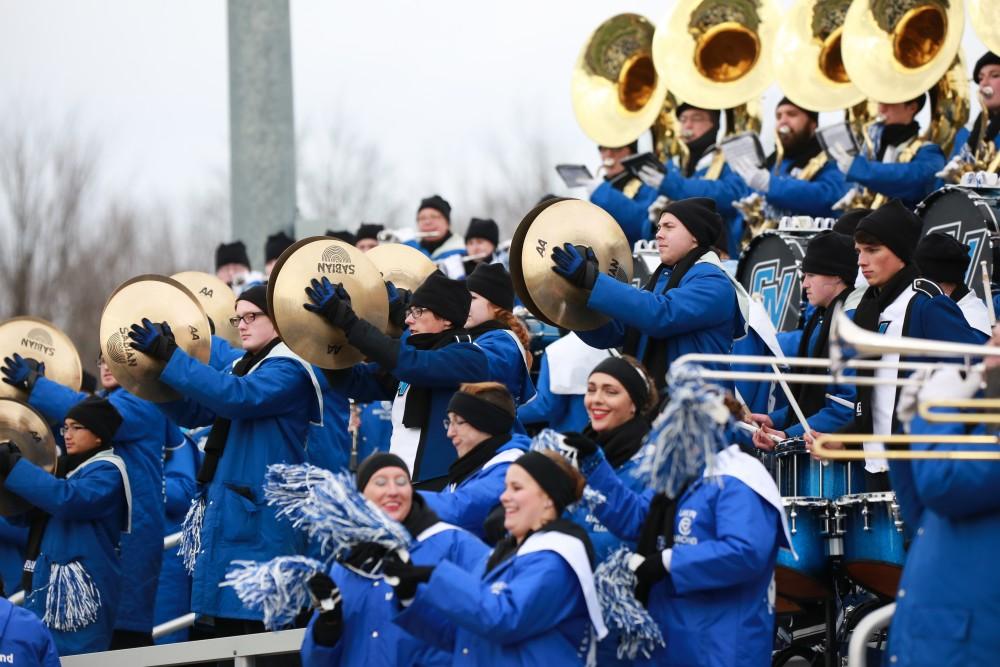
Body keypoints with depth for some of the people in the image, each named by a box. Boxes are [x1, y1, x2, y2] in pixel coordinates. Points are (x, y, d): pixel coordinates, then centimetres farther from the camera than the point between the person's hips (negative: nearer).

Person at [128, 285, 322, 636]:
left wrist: (169, 357, -24)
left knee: (260, 629, -12)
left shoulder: (288, 370, -8)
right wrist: (158, 364, 3)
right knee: (228, 623, 7)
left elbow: (235, 397, -25)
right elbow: (190, 412, 18)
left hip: (262, 524, -9)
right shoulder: (241, 368, 21)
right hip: (228, 518, 9)